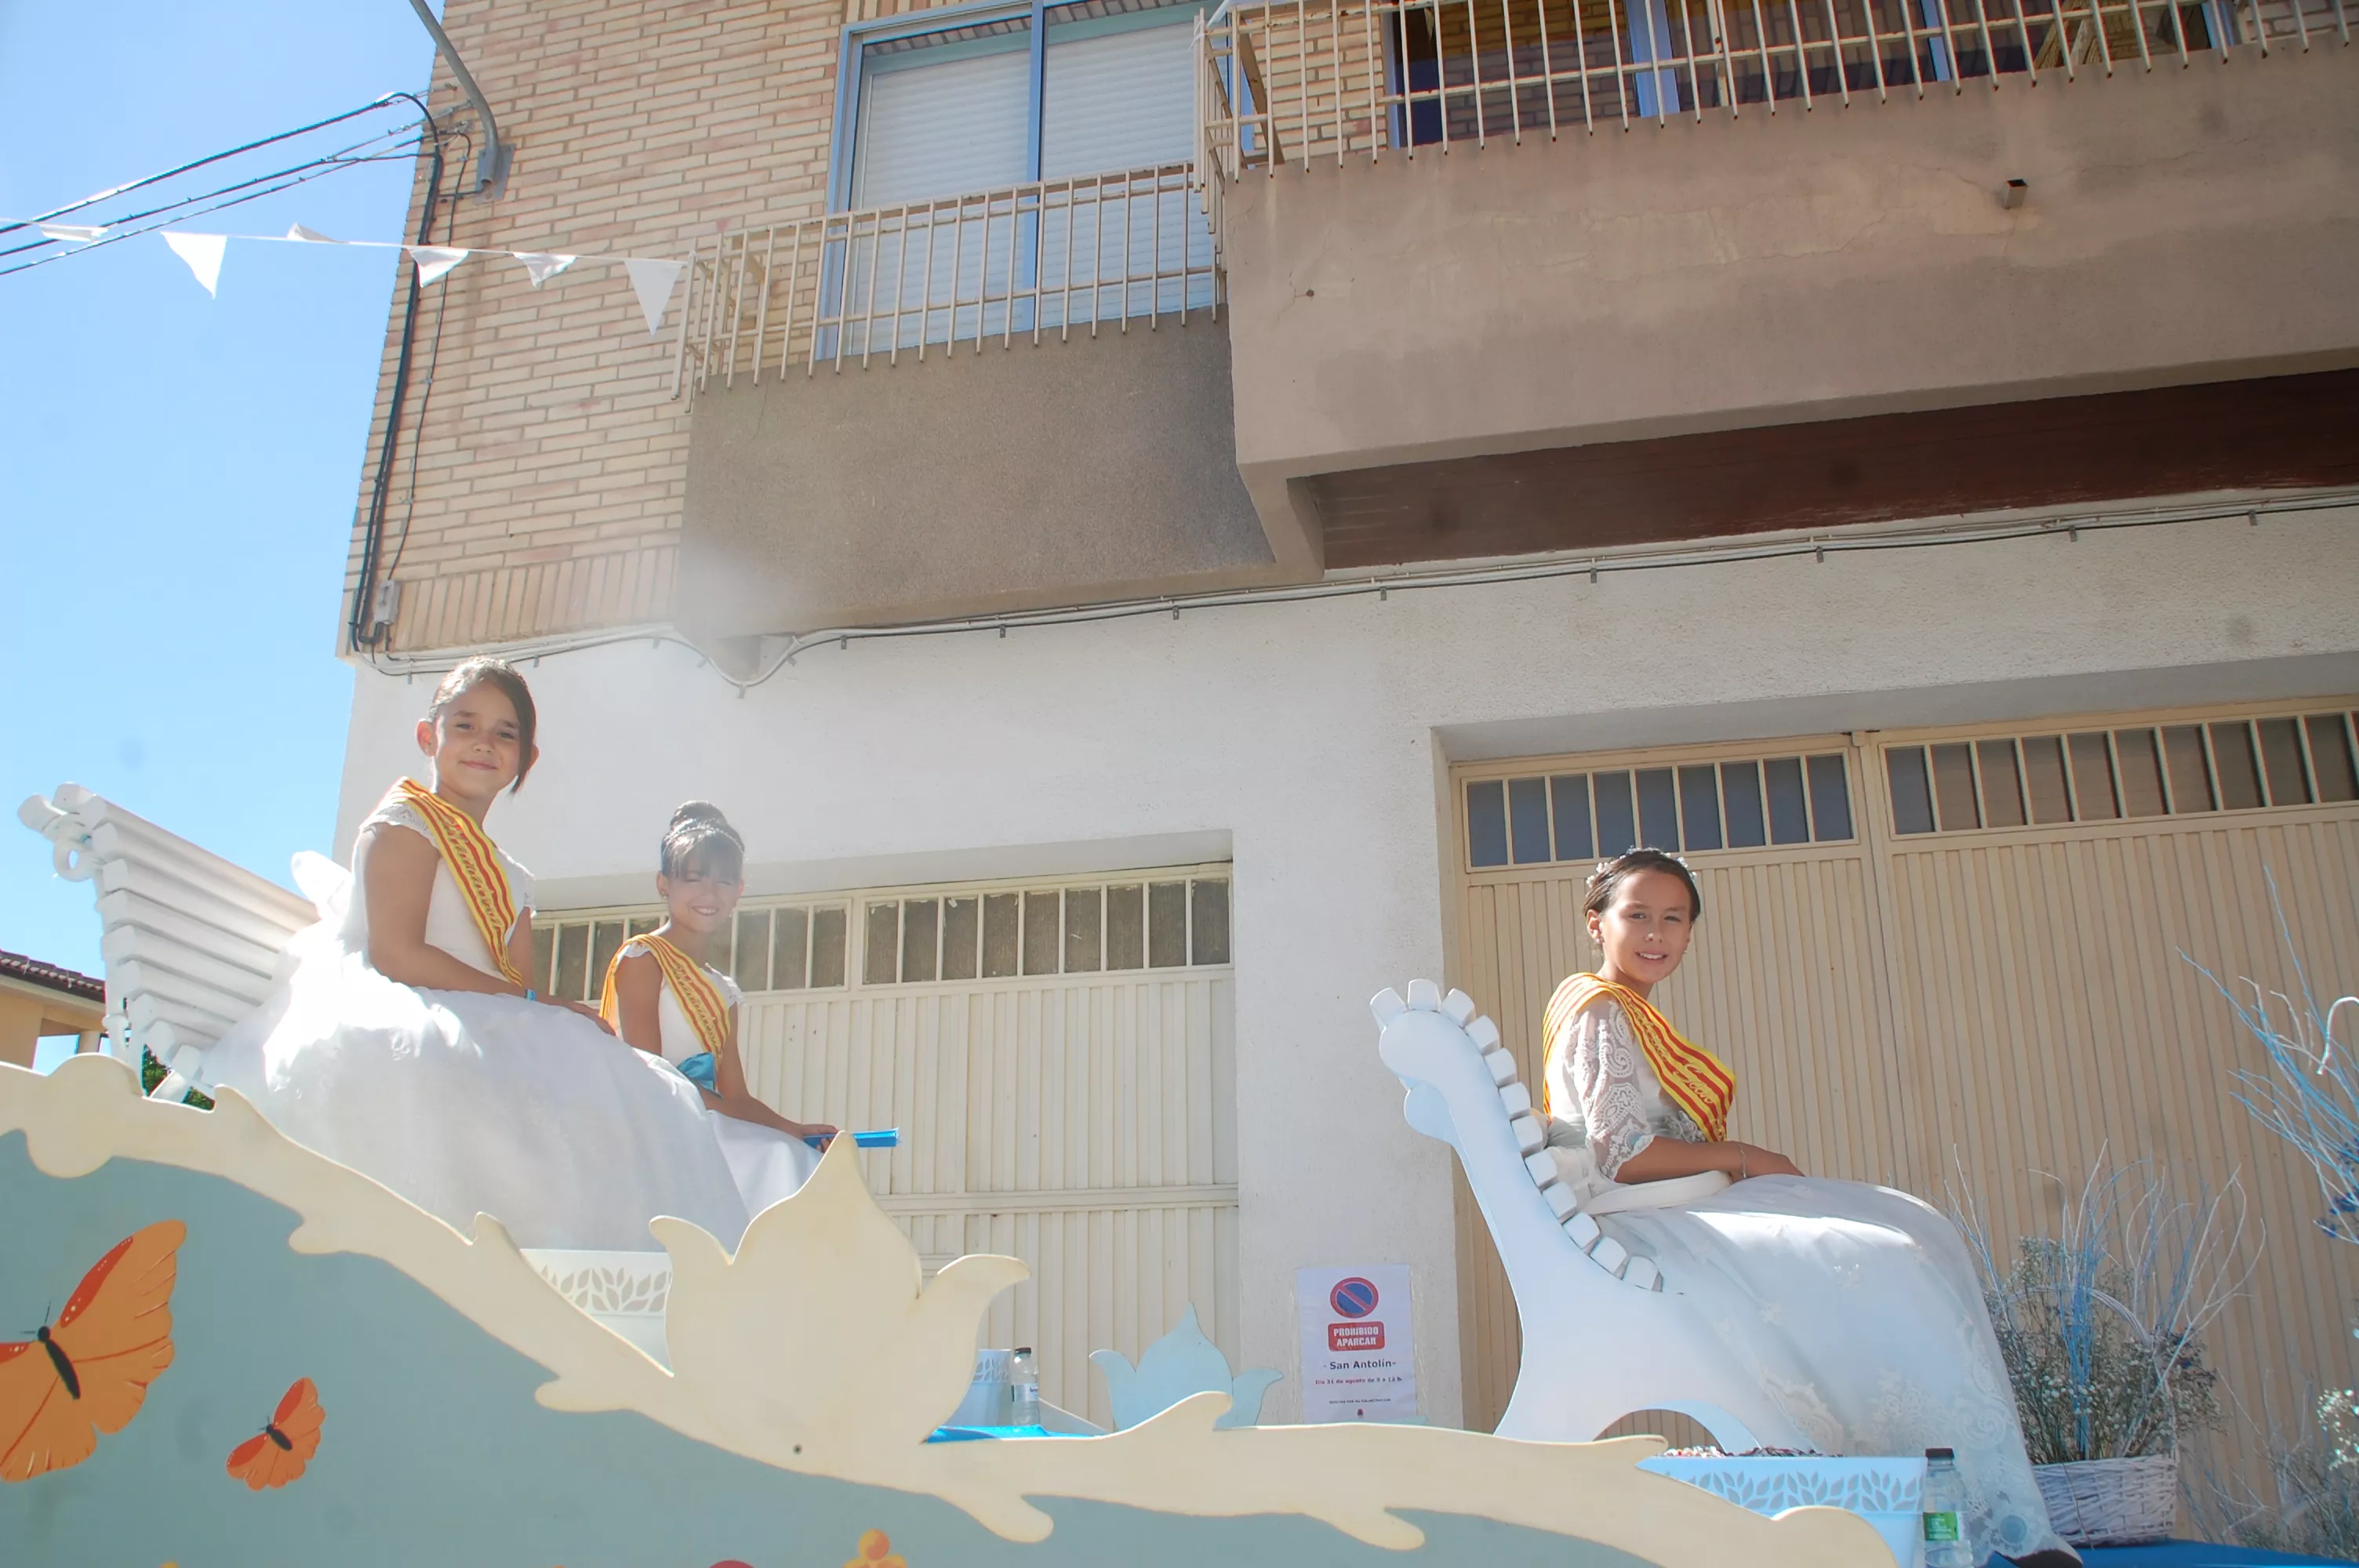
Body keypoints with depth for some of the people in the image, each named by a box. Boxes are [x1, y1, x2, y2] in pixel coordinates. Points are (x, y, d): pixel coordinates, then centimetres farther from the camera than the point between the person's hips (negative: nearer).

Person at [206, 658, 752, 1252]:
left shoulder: (509, 879, 25)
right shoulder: (405, 823, 4)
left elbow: (521, 987, 14)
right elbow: (396, 956, -10)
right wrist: (531, 1002, -13)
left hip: (486, 1040, 8)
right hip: (399, 1023, -7)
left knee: (644, 1101, -13)